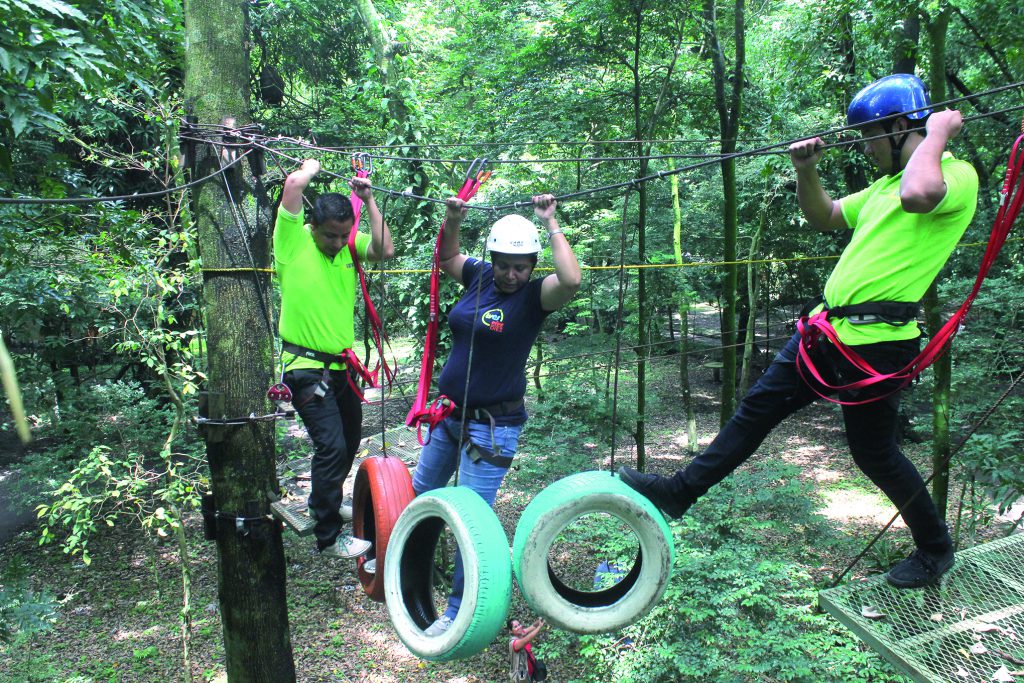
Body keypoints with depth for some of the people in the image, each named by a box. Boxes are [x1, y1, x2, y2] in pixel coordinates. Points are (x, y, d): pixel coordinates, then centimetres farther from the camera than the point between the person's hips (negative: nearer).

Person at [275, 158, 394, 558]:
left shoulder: (350, 245, 3)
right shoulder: (293, 241, -12)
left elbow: (385, 250, -13)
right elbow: (293, 184, -24)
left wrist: (368, 201, -11)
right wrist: (313, 168, -4)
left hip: (341, 365, 7)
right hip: (306, 368, -7)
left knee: (349, 441, 21)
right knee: (331, 446, -10)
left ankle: (327, 501, 46)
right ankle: (328, 537, 5)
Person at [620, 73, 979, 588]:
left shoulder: (957, 175, -11)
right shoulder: (889, 181, 17)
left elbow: (918, 195, -35)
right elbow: (824, 218, 25)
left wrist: (937, 132, -17)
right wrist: (806, 171, 8)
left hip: (875, 343, -9)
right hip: (827, 328, 9)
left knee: (874, 453, 6)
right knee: (758, 407, 10)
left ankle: (935, 549, 32)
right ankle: (679, 492, 19)